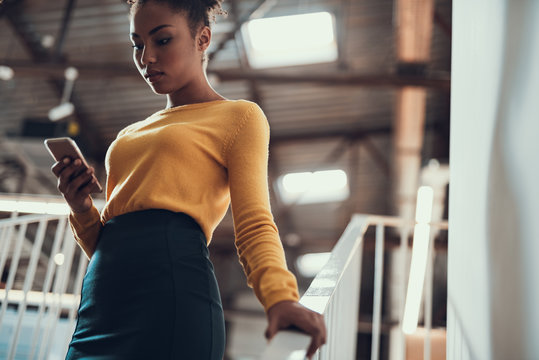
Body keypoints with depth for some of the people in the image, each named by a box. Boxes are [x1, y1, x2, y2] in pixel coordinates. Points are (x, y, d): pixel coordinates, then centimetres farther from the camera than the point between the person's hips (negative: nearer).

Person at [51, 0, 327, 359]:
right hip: (100, 306, 6)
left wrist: (279, 297, -23)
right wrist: (82, 210, 5)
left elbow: (254, 225, -4)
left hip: (171, 296, -6)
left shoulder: (238, 116, 8)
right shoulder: (130, 135, 27)